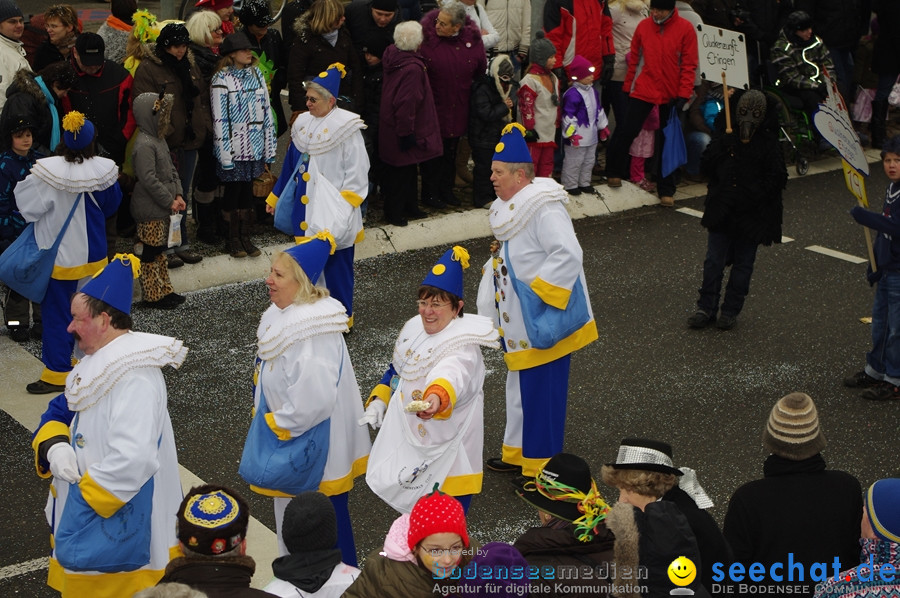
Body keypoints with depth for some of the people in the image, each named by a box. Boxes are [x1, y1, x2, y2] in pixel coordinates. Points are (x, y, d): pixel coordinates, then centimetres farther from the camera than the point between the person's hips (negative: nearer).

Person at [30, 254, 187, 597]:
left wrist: (86, 496, -21)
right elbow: (62, 410, 14)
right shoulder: (99, 362, 6)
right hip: (84, 501, 10)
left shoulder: (135, 378, -26)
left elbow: (132, 460, -33)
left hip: (121, 517, -10)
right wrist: (54, 444, -8)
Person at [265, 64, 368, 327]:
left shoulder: (346, 128, -10)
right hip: (305, 206, 6)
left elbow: (356, 171, -12)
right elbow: (291, 165, 18)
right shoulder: (303, 124, 9)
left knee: (336, 263, -1)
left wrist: (344, 206, -19)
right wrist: (275, 197, 21)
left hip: (333, 208, -6)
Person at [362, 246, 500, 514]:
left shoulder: (463, 346, -22)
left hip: (447, 447, -8)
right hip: (409, 439, 8)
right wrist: (379, 399, 9)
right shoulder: (413, 328, 4)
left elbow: (453, 374, -45)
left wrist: (437, 396, -65)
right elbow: (396, 370, 20)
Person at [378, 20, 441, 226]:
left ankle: (410, 207, 34)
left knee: (406, 170, 21)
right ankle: (394, 212, 18)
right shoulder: (412, 68, -29)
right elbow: (406, 103, -28)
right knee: (402, 172, 6)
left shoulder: (391, 54, -1)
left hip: (390, 126, 9)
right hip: (404, 129, -9)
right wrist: (406, 132, -19)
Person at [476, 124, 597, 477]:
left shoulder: (544, 208, -22)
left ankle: (540, 468, 10)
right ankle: (518, 453, 35)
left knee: (541, 391, -1)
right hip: (518, 322, 10)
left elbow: (567, 256, -29)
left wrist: (535, 293, -25)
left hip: (541, 322, -10)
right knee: (519, 388, 20)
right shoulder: (511, 207, 9)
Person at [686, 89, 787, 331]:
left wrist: (753, 195, -19)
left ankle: (731, 310, 21)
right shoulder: (725, 138, 0)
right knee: (714, 261, 3)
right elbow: (706, 167, 0)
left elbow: (777, 179, -9)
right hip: (722, 211, 1)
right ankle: (706, 308, 13)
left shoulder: (769, 145, -6)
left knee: (743, 263, 10)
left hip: (751, 215, -1)